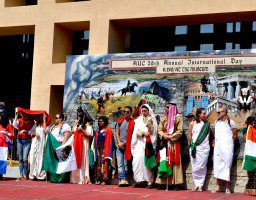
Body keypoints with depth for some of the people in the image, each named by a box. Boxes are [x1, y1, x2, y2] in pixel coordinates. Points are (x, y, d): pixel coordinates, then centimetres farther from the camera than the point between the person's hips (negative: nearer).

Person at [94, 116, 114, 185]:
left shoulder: (108, 130, 0)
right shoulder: (98, 131, 17)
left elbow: (109, 141, -6)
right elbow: (96, 141, 17)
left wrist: (107, 152, -12)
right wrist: (96, 150, 6)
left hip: (105, 150, -5)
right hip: (99, 150, 5)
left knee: (104, 163, -9)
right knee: (99, 164, 2)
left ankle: (104, 179, -10)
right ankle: (98, 179, 3)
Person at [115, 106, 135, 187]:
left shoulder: (132, 123, 0)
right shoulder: (120, 121, 13)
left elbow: (132, 135, -2)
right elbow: (117, 133, 14)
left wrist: (124, 143, -7)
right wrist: (119, 143, 0)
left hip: (127, 146, -3)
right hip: (120, 146, 3)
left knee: (126, 163, -2)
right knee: (120, 163, -7)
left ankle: (123, 179, 2)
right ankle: (122, 179, -13)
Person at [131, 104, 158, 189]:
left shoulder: (152, 120, 7)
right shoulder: (138, 120, 16)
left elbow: (154, 133, 1)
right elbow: (135, 133, 13)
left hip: (148, 143, -3)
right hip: (139, 143, 3)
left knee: (147, 162, -7)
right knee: (137, 160, -9)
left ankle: (150, 181, -3)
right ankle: (139, 180, -6)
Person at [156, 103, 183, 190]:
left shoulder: (178, 118, 1)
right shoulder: (165, 118, 16)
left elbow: (180, 131, -6)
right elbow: (159, 129, 12)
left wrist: (170, 137, -13)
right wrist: (164, 135, -7)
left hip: (173, 143, -4)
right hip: (164, 143, 5)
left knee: (173, 162, -5)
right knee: (163, 161, 0)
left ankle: (175, 183, -4)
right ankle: (163, 182, 2)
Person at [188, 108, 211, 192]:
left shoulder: (207, 124, 10)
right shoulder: (192, 123, 8)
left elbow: (208, 136, 11)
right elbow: (189, 135, 8)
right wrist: (192, 144, -1)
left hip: (204, 147, 0)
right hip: (194, 147, 0)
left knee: (201, 166, -4)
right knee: (195, 167, -1)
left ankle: (200, 185, 2)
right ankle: (196, 184, 7)